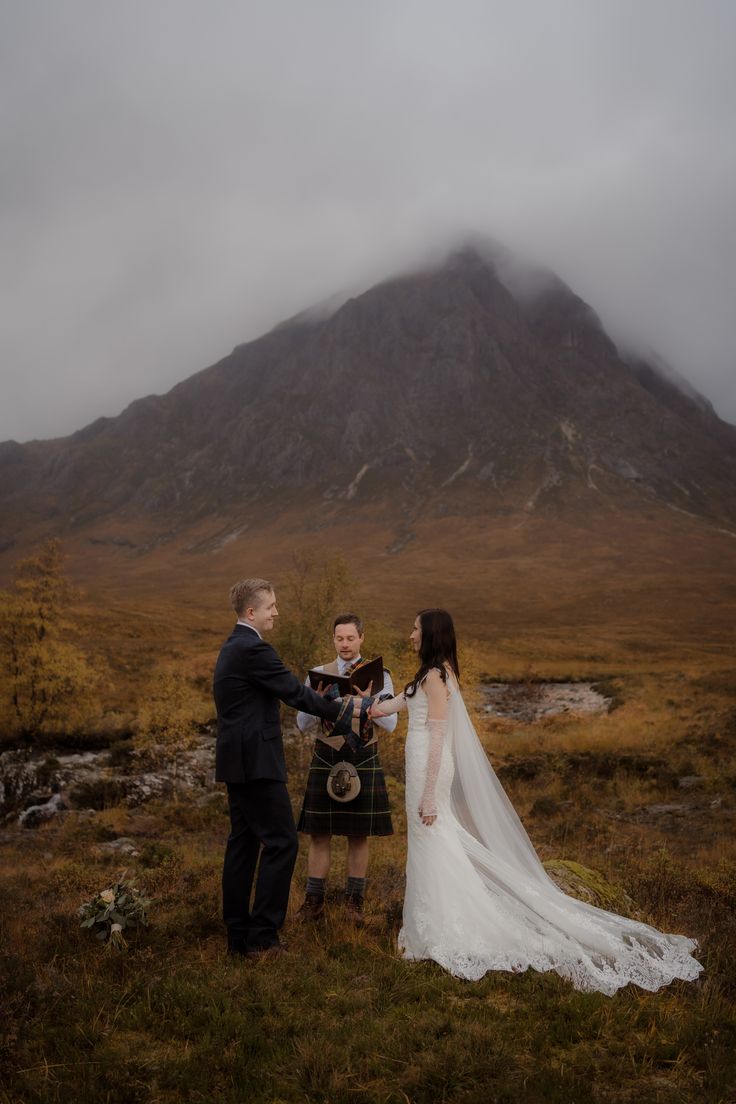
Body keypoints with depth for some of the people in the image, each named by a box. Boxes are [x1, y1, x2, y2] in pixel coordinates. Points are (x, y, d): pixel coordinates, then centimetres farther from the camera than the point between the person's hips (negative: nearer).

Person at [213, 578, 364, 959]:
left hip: (237, 760, 10)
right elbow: (295, 693, -15)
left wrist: (330, 706, 13)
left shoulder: (233, 647, 15)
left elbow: (283, 691, 17)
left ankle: (237, 935, 19)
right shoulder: (253, 649, -17)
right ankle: (262, 936, 1)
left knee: (243, 842, 13)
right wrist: (342, 708, -1)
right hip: (255, 761, -10)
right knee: (281, 842, -3)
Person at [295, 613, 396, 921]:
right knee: (319, 834, 4)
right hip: (325, 760, 1)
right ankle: (314, 902, 17)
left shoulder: (379, 675, 2)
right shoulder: (318, 675, 4)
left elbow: (390, 724, -5)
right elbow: (304, 725, 1)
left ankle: (354, 902, 21)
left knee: (359, 836, 8)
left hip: (363, 761, 0)